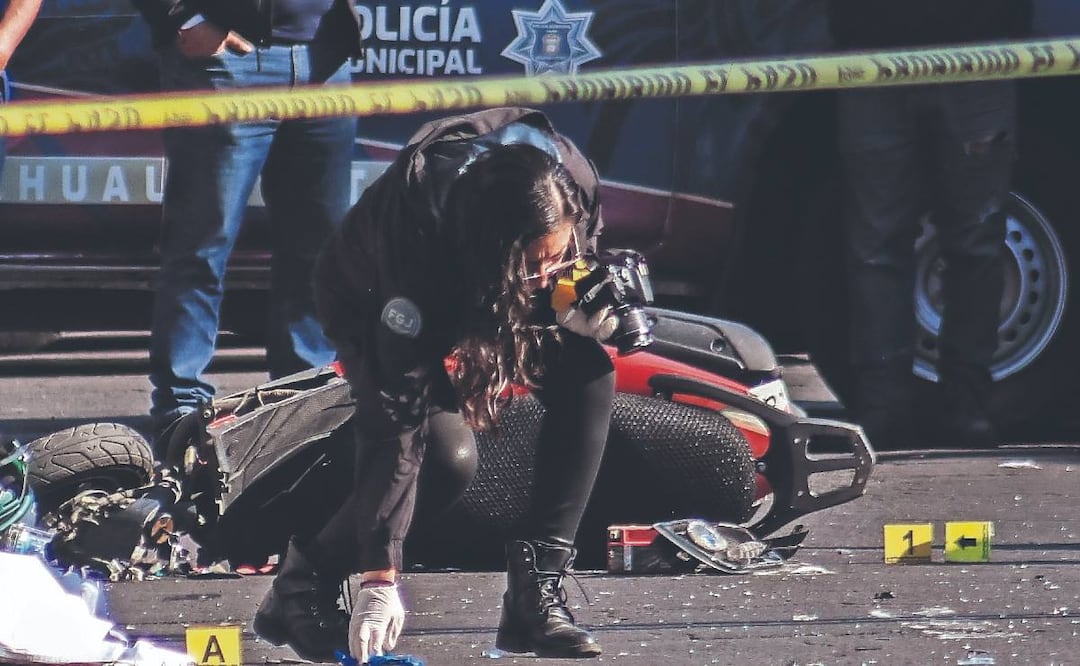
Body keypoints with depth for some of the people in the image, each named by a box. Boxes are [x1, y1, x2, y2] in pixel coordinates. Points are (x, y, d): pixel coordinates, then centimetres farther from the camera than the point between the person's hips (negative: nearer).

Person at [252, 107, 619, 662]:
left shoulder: (571, 183, -31)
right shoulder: (418, 237, -43)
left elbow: (580, 273, -4)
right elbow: (396, 419, -41)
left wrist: (586, 314, -30)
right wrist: (380, 578, -42)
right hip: (374, 304, -5)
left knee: (589, 372, -20)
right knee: (448, 453, -28)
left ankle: (536, 591, -16)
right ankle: (298, 589, -9)